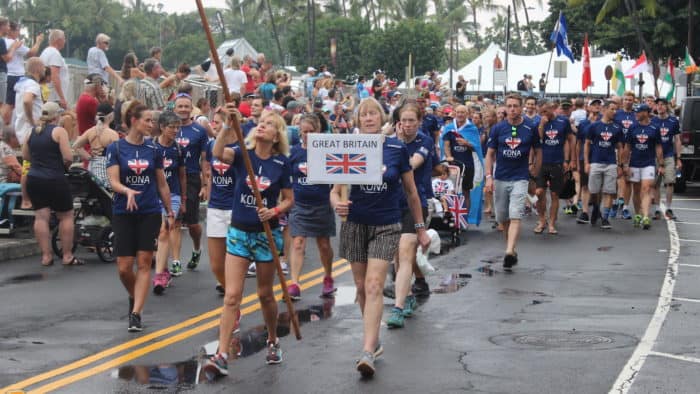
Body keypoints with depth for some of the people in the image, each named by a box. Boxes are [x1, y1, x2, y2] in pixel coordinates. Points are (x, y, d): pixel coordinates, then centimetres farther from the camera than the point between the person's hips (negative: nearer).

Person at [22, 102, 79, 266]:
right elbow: (68, 157, -17)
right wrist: (66, 164, 4)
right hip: (54, 180, -5)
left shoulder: (32, 132, 9)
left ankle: (46, 255, 4)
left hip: (34, 179, 5)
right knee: (66, 216, 7)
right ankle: (67, 256, 8)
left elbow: (25, 155, 13)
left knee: (41, 217, 5)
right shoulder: (59, 131, -9)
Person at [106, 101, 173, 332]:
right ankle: (134, 297, 28)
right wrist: (128, 191, -29)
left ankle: (136, 313, -2)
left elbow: (162, 184, 12)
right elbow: (114, 181, -9)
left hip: (150, 213, 2)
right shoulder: (116, 149, -1)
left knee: (144, 263, -4)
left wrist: (169, 211, 14)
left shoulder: (153, 150, 5)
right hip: (123, 214, -1)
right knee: (124, 267, -2)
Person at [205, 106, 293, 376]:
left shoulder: (281, 163, -4)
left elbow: (289, 200, 3)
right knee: (232, 295, -7)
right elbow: (218, 153, -26)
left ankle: (273, 341, 37)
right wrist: (228, 125, -39)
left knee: (265, 294, 13)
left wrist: (275, 211, -17)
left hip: (267, 233, 0)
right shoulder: (243, 154, -4)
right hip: (239, 232, 0)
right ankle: (222, 356, -9)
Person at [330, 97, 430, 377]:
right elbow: (335, 189, -1)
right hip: (355, 225, 2)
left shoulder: (397, 149, -4)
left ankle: (368, 352, -18)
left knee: (374, 286, -14)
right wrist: (337, 203, -25)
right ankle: (375, 341, 28)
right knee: (361, 287, 10)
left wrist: (420, 228, 9)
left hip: (386, 226, -2)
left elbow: (411, 191, 6)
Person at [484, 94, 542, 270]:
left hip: (520, 179, -3)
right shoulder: (498, 129, 1)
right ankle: (512, 250, 28)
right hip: (500, 179, 3)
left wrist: (535, 172, 10)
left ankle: (509, 252, -25)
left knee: (515, 216, -16)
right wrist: (488, 176, -5)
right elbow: (490, 154, 4)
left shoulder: (531, 129, -1)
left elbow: (538, 151, 11)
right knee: (503, 218, 11)